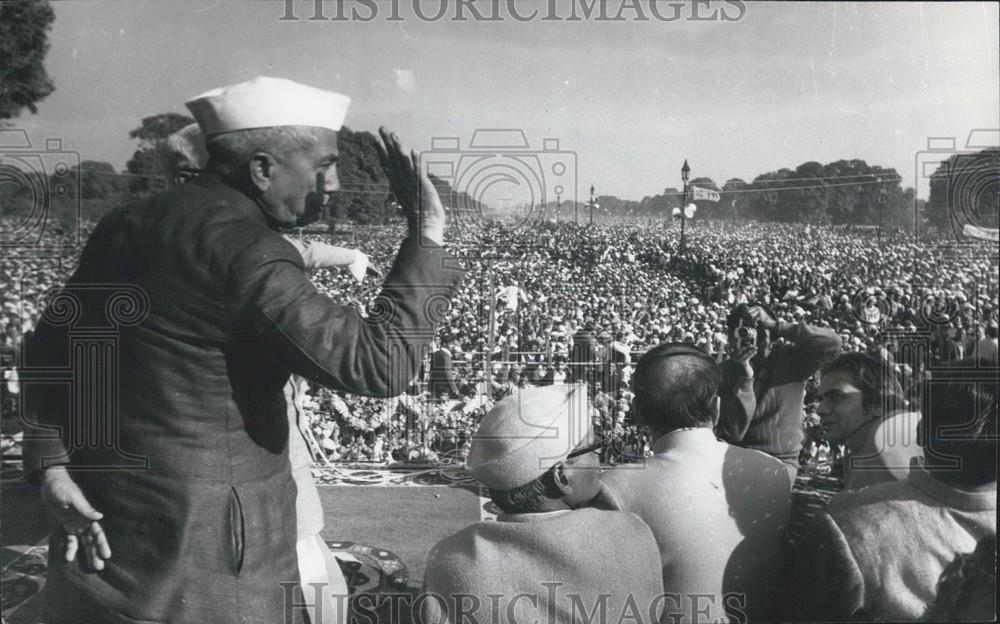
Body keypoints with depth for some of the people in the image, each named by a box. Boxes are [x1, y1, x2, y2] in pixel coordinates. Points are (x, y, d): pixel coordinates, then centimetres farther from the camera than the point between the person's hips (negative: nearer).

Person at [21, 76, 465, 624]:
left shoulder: (125, 224, 5)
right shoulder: (243, 250, -20)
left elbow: (50, 346, 6)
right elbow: (378, 366, -24)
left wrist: (51, 464, -2)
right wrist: (427, 235, -18)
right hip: (204, 542, -8)